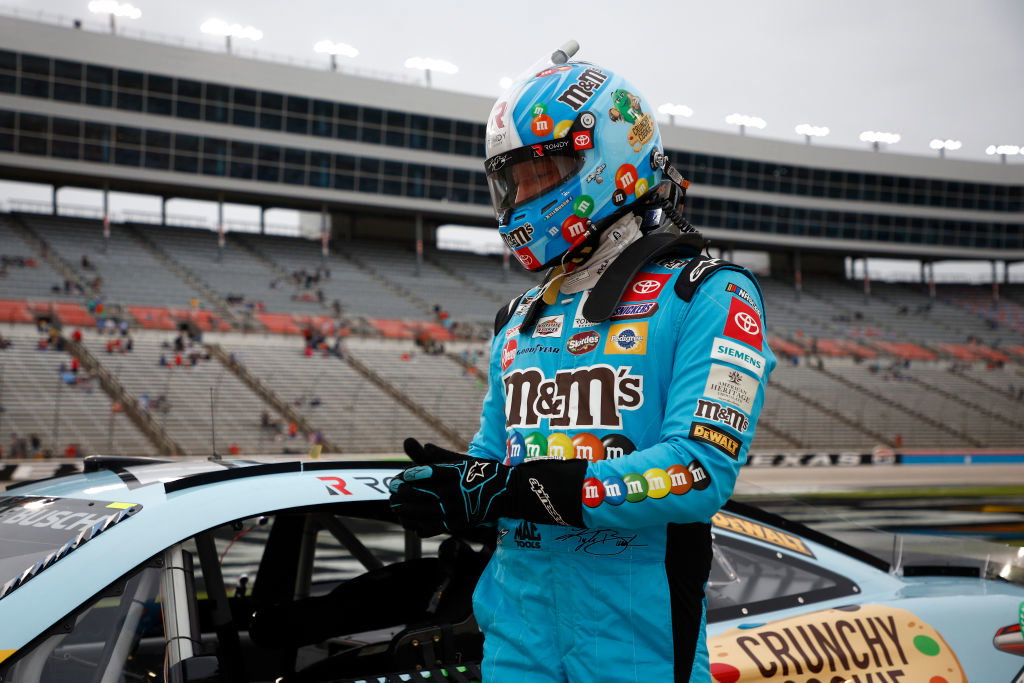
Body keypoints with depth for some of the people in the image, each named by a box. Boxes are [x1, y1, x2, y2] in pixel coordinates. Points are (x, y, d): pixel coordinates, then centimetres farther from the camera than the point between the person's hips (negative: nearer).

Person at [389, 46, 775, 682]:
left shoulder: (710, 297, -9)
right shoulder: (523, 318, 14)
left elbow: (700, 470, -21)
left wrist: (511, 489, -24)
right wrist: (456, 478, -8)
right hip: (518, 629, 6)